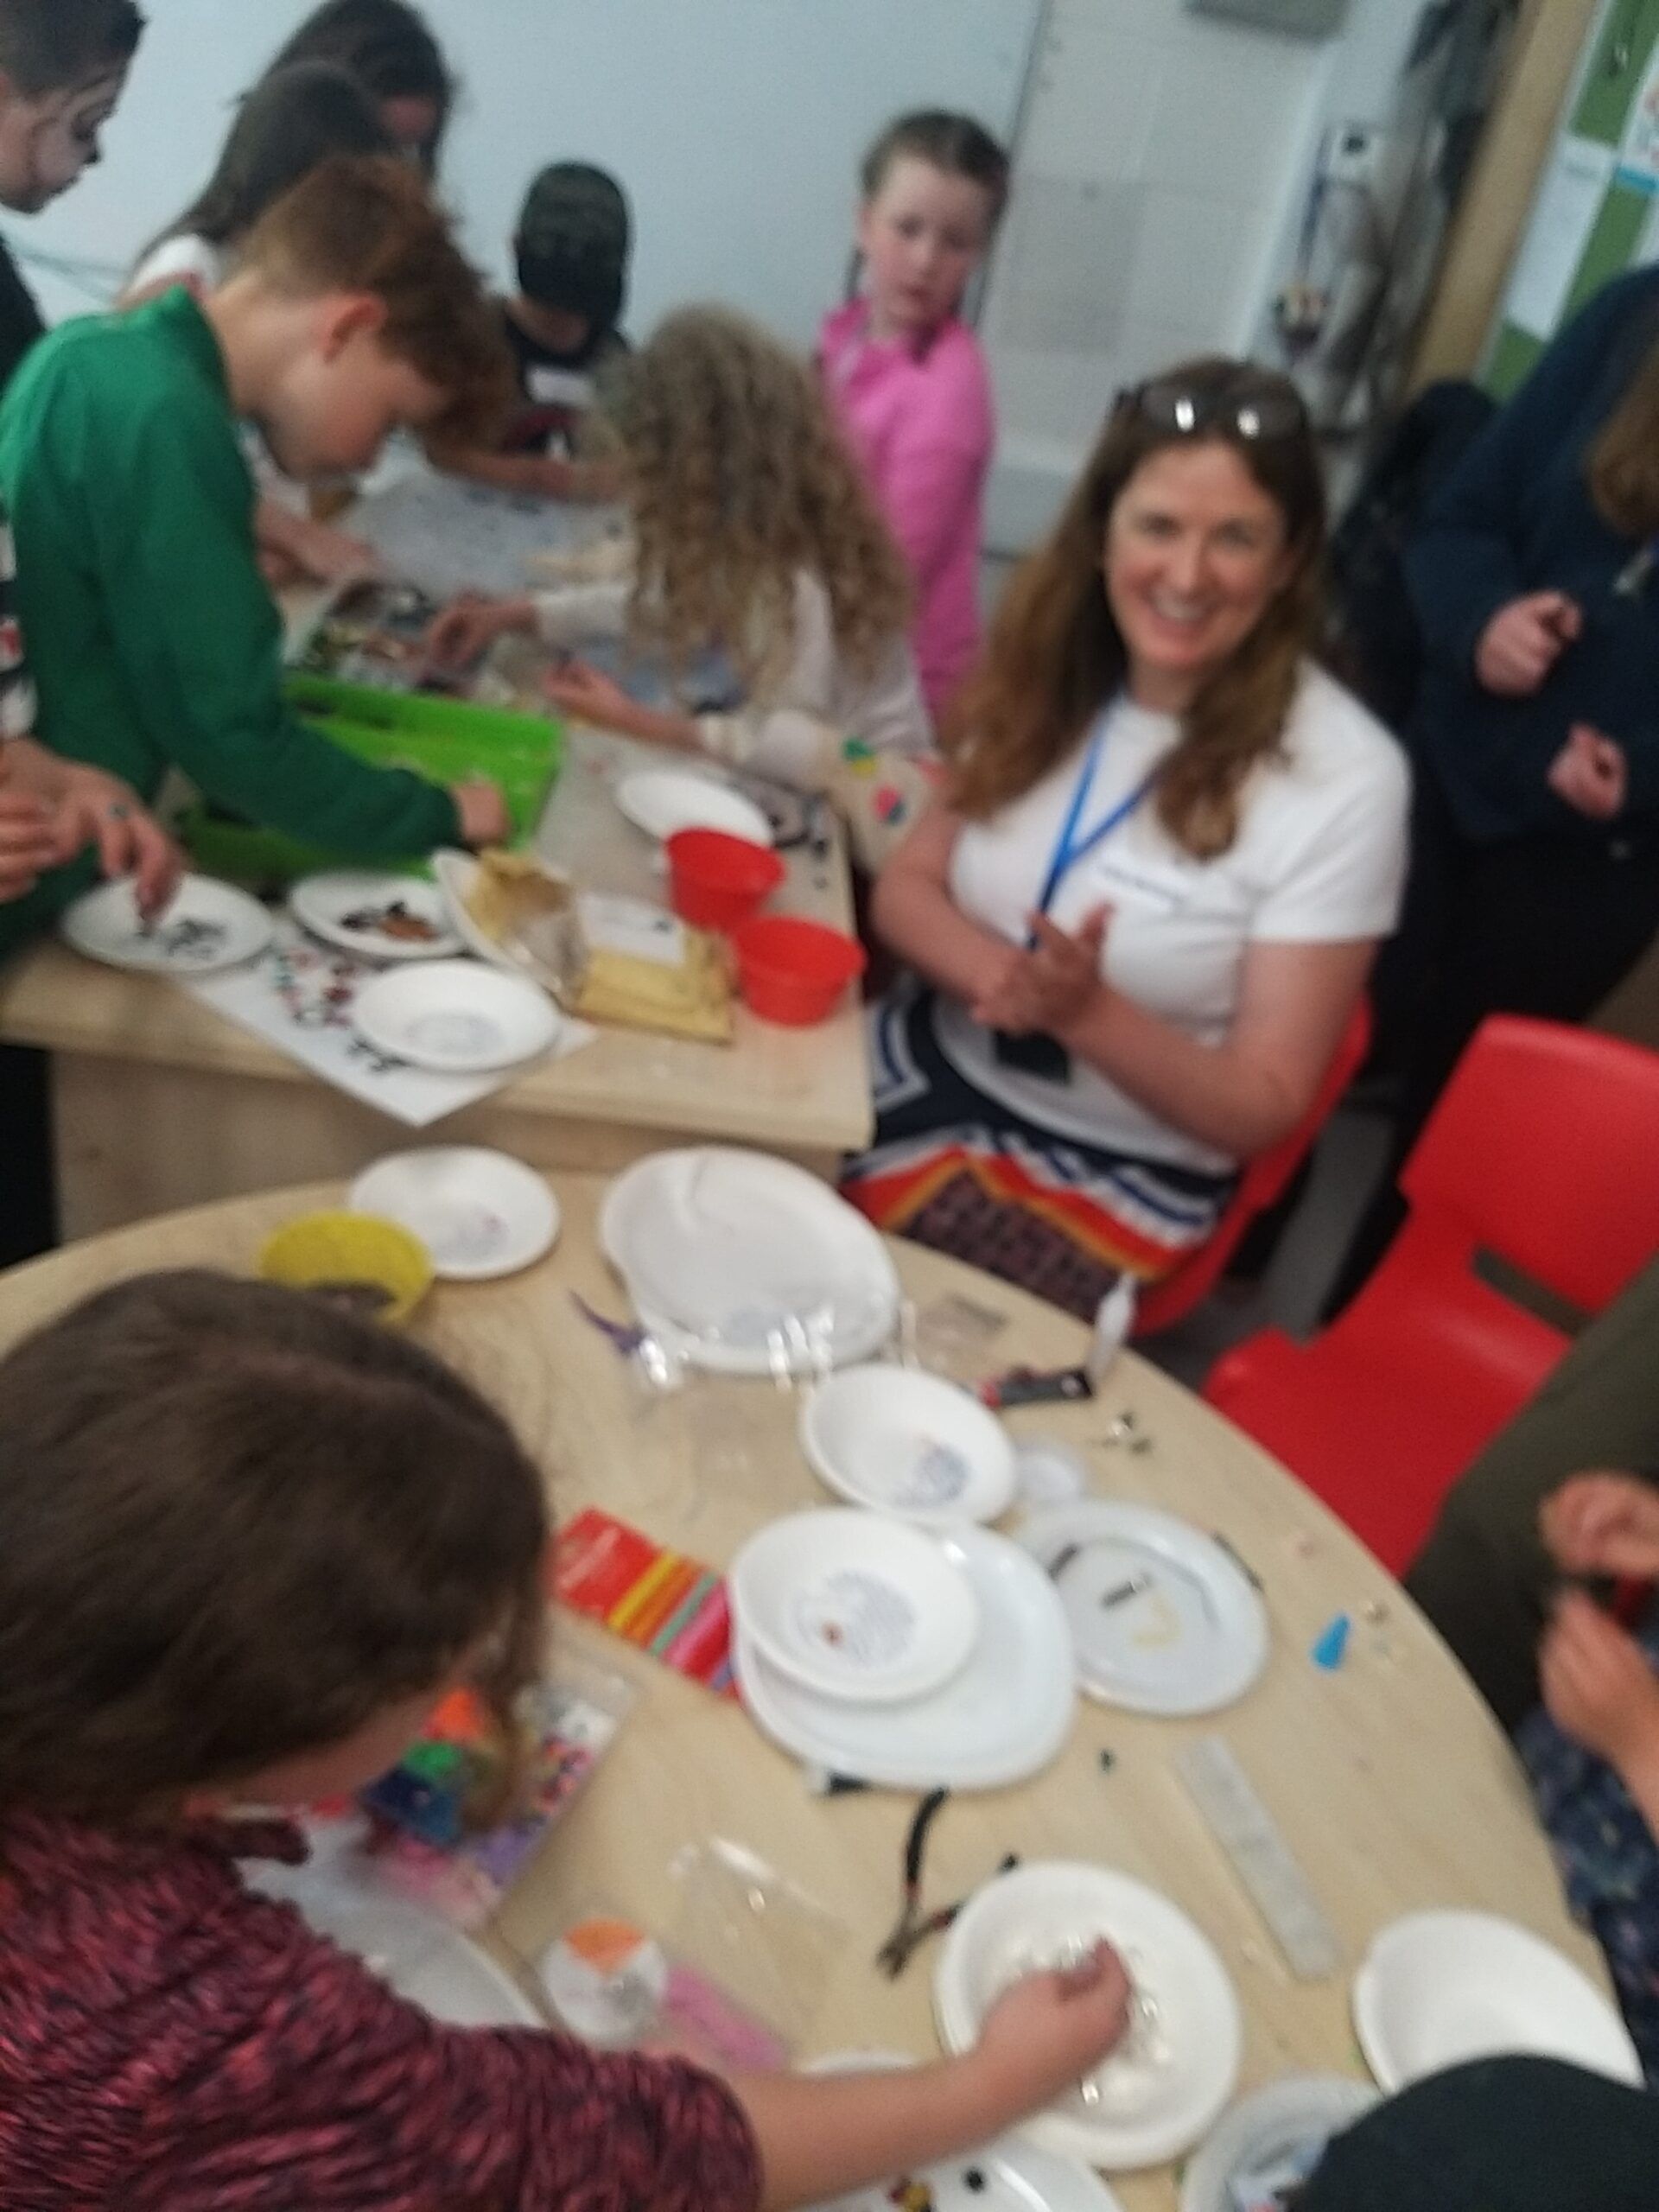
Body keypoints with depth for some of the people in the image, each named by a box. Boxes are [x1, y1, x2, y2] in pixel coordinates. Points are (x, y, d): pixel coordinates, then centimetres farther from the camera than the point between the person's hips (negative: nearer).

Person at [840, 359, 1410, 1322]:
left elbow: (1262, 1109, -13)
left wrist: (1085, 1011, -31)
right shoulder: (1050, 678, -1)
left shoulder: (1344, 780, -16)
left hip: (1112, 1173, -4)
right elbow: (907, 887, 4)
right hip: (924, 1069, 5)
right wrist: (1001, 972, -19)